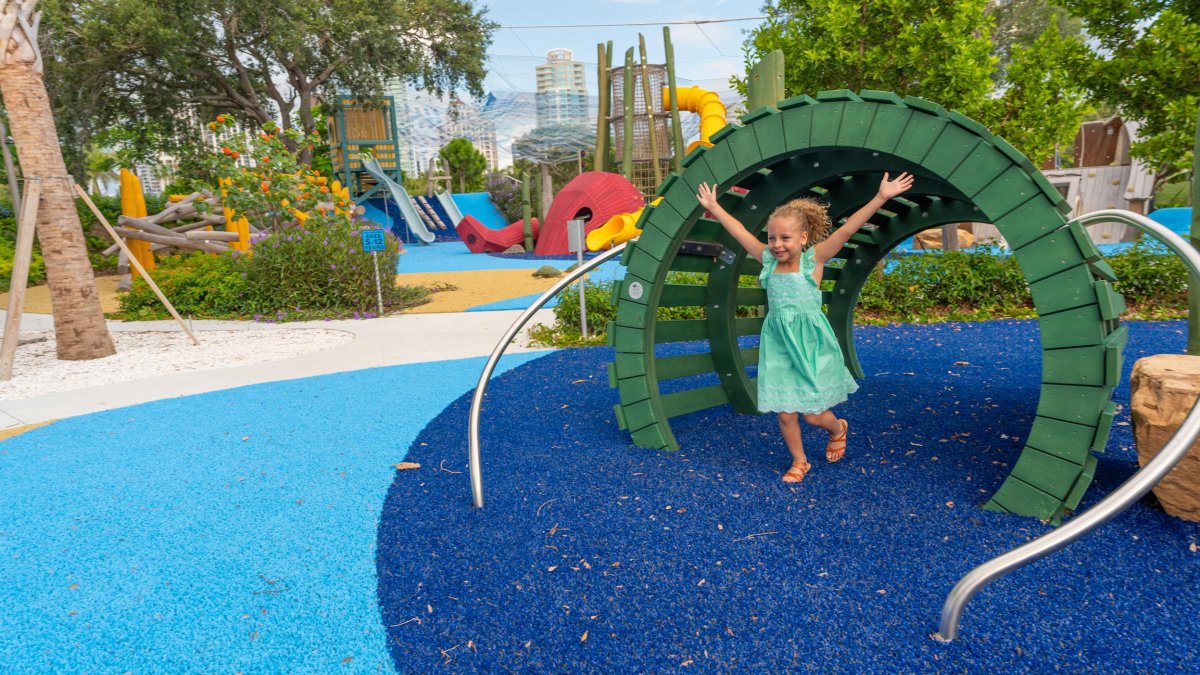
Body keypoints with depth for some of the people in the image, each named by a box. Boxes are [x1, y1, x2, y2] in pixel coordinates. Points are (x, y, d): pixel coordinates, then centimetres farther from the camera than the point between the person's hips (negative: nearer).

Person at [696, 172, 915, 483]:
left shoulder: (814, 259, -8)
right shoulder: (768, 259, 1)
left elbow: (847, 229, -16)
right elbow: (739, 232, 8)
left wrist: (880, 198, -23)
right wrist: (714, 207, 15)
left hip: (810, 343, -3)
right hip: (778, 344, 3)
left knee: (813, 414, 3)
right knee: (785, 413, 6)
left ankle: (838, 428, 40)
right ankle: (799, 462, 31)